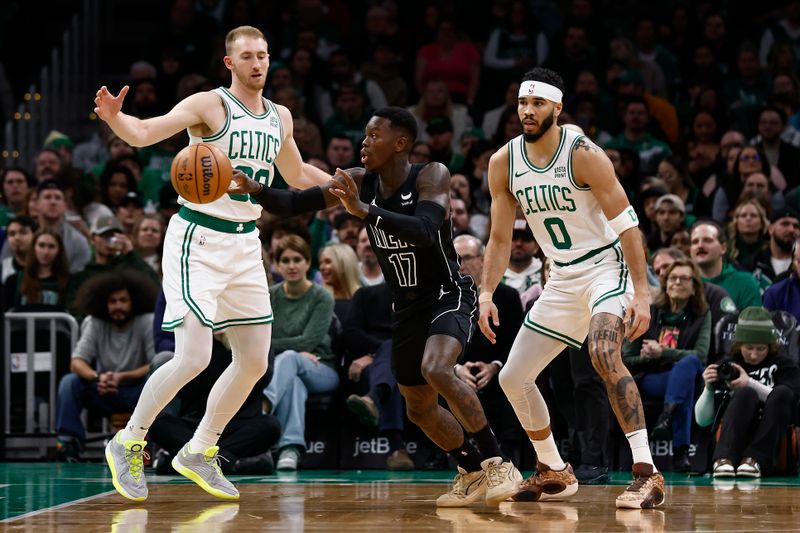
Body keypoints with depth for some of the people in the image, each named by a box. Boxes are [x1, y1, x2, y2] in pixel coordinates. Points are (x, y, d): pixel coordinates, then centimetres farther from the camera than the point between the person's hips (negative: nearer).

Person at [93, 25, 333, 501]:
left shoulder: (280, 118, 11)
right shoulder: (209, 105, -10)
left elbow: (297, 176, 28)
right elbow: (144, 133, -24)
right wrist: (114, 118, -44)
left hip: (246, 243, 7)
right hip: (198, 240, -7)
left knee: (255, 362, 8)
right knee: (194, 358, -15)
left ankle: (199, 452, 22)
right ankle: (129, 443, 3)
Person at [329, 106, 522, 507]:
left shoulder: (432, 176, -20)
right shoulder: (359, 182, -6)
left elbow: (426, 230, -36)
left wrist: (365, 211, -43)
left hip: (449, 294, -7)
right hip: (407, 305, 7)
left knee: (436, 369, -32)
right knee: (419, 408, 13)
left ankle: (498, 463, -22)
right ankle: (472, 472, 34)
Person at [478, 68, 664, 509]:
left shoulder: (582, 154, -19)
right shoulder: (503, 163, -2)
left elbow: (627, 224, -18)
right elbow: (500, 238, 7)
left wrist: (641, 293, -24)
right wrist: (486, 293, -5)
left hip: (606, 267, -7)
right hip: (562, 280, 7)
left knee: (603, 353, -33)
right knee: (513, 378, 7)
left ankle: (647, 474, -34)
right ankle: (554, 473, 27)